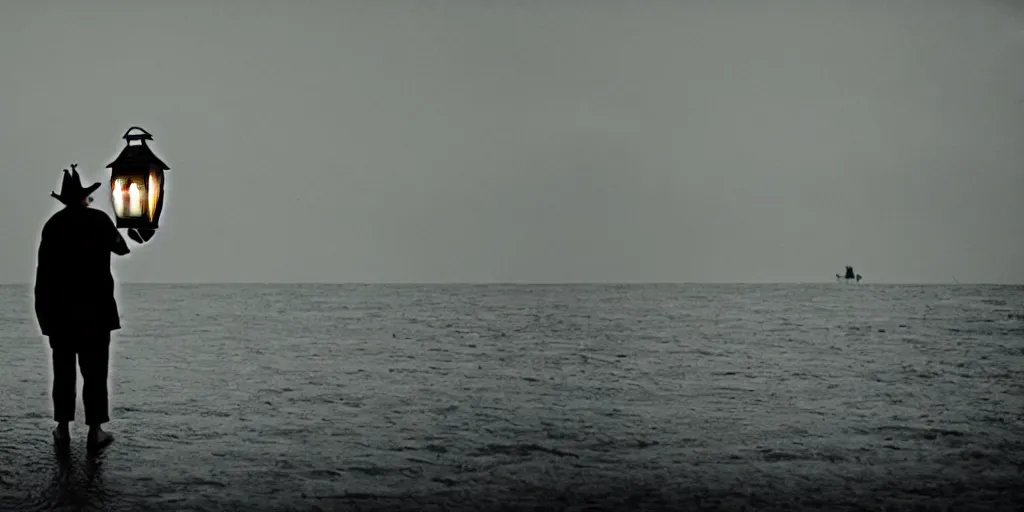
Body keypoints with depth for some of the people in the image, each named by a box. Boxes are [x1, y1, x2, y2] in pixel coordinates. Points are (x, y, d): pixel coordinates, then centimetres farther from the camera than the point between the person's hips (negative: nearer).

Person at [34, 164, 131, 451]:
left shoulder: (53, 224, 1)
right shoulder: (98, 220, -4)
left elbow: (43, 271, 0)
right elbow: (121, 249, 11)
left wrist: (44, 312, 5)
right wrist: (111, 234, 31)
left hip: (59, 311, 2)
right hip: (95, 309, -2)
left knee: (63, 372, 8)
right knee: (94, 372, 0)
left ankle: (63, 430, 9)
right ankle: (95, 431, -2)